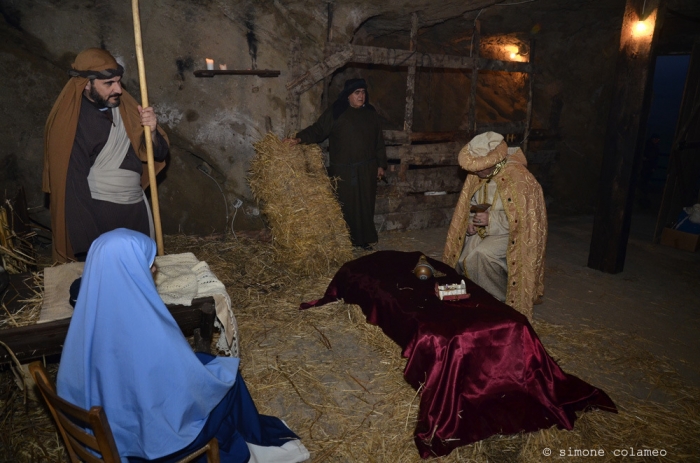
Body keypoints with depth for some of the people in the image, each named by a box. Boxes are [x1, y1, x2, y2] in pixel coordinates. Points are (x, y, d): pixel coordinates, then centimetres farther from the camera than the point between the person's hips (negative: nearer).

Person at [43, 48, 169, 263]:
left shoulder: (123, 106, 3)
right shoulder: (70, 121, -14)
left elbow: (158, 154, 6)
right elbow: (72, 184, -16)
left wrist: (152, 130, -17)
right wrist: (91, 247, -17)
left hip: (137, 209, 6)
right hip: (98, 216, -6)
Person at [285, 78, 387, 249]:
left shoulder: (371, 113, 9)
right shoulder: (335, 113, -4)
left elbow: (378, 141, 12)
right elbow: (317, 130, -8)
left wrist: (381, 164, 10)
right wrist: (299, 138, -24)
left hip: (367, 169, 4)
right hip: (343, 170, -4)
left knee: (365, 204, 8)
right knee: (345, 206, 0)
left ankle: (364, 239, 20)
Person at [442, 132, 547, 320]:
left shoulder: (519, 179, -24)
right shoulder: (476, 175, -4)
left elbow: (525, 219, -23)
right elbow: (469, 204, 12)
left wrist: (491, 219, -26)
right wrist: (471, 220, -8)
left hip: (513, 235, -6)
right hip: (484, 231, 6)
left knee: (481, 255, -30)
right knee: (463, 261, -14)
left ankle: (501, 302, -6)